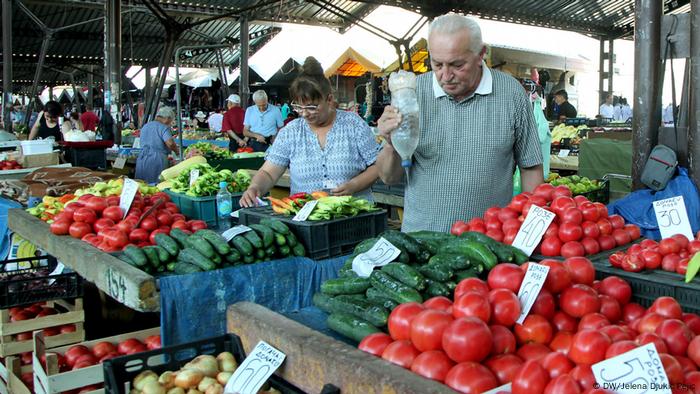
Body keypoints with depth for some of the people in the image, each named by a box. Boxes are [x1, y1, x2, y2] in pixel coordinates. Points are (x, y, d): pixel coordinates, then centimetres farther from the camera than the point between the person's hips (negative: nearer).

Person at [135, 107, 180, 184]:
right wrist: (177, 152, 0)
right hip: (157, 159, -7)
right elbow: (170, 143, -19)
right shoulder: (163, 127, -5)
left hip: (142, 159, 7)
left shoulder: (145, 126, 19)